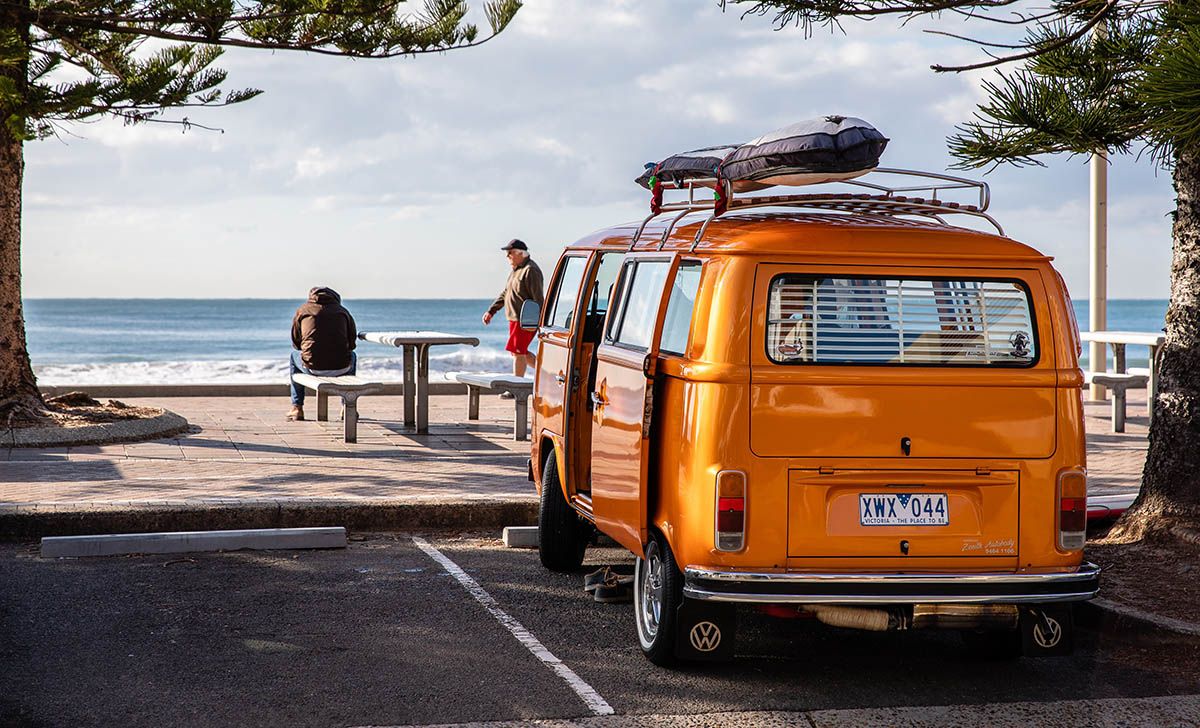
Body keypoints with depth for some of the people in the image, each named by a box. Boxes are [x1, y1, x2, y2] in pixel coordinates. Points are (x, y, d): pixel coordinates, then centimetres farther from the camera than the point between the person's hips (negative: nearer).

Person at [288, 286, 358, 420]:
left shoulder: (302, 311, 10)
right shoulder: (342, 311, 13)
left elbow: (296, 343, 16)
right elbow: (352, 343, 16)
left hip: (313, 368, -1)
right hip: (341, 368, 1)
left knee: (294, 355, 34)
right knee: (352, 356, 37)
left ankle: (297, 408, 34)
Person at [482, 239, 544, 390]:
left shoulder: (530, 271, -15)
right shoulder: (516, 270, 18)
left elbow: (538, 298, -19)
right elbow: (505, 293, 23)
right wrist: (491, 311, 17)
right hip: (515, 319, 10)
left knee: (518, 352, -8)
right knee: (519, 352, 13)